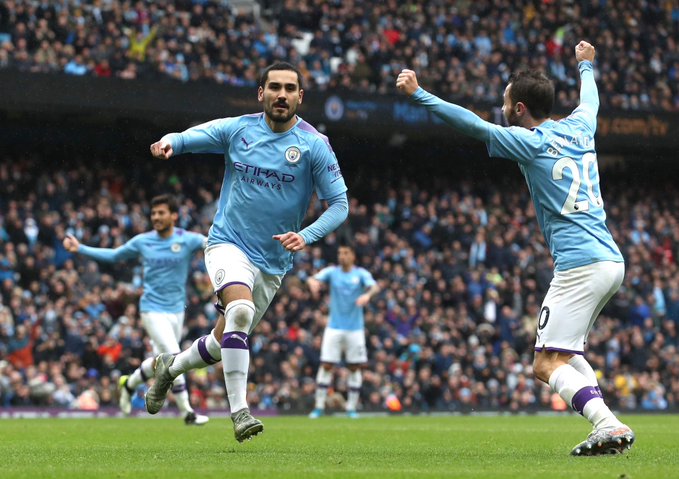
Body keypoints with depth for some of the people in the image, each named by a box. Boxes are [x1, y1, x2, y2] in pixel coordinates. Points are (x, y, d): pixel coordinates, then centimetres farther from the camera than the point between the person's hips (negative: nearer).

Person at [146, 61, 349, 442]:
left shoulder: (314, 145, -6)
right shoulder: (237, 129, -2)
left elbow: (339, 204, -5)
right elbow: (187, 138, 6)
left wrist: (306, 236, -21)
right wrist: (168, 142, -19)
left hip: (273, 263, 2)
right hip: (228, 244, -2)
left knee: (224, 343, 12)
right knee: (240, 310, -31)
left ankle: (170, 368, 43)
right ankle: (240, 411, -29)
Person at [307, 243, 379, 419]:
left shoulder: (361, 274, -1)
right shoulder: (332, 272, 3)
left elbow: (375, 287, -17)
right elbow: (314, 279, -13)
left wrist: (367, 294, -41)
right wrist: (313, 283, -38)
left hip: (355, 328, 0)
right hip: (334, 327, 0)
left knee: (355, 368, 1)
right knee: (326, 365, -6)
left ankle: (351, 407, 11)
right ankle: (319, 406, 0)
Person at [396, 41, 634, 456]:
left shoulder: (530, 142, -6)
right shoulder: (579, 128, 14)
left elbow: (475, 125, -13)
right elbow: (590, 99, 37)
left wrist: (418, 94, -9)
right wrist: (586, 64, 57)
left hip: (580, 266, -9)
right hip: (612, 261, 9)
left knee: (548, 365, -9)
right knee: (567, 352, 23)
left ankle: (609, 426, -26)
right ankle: (606, 425, 9)